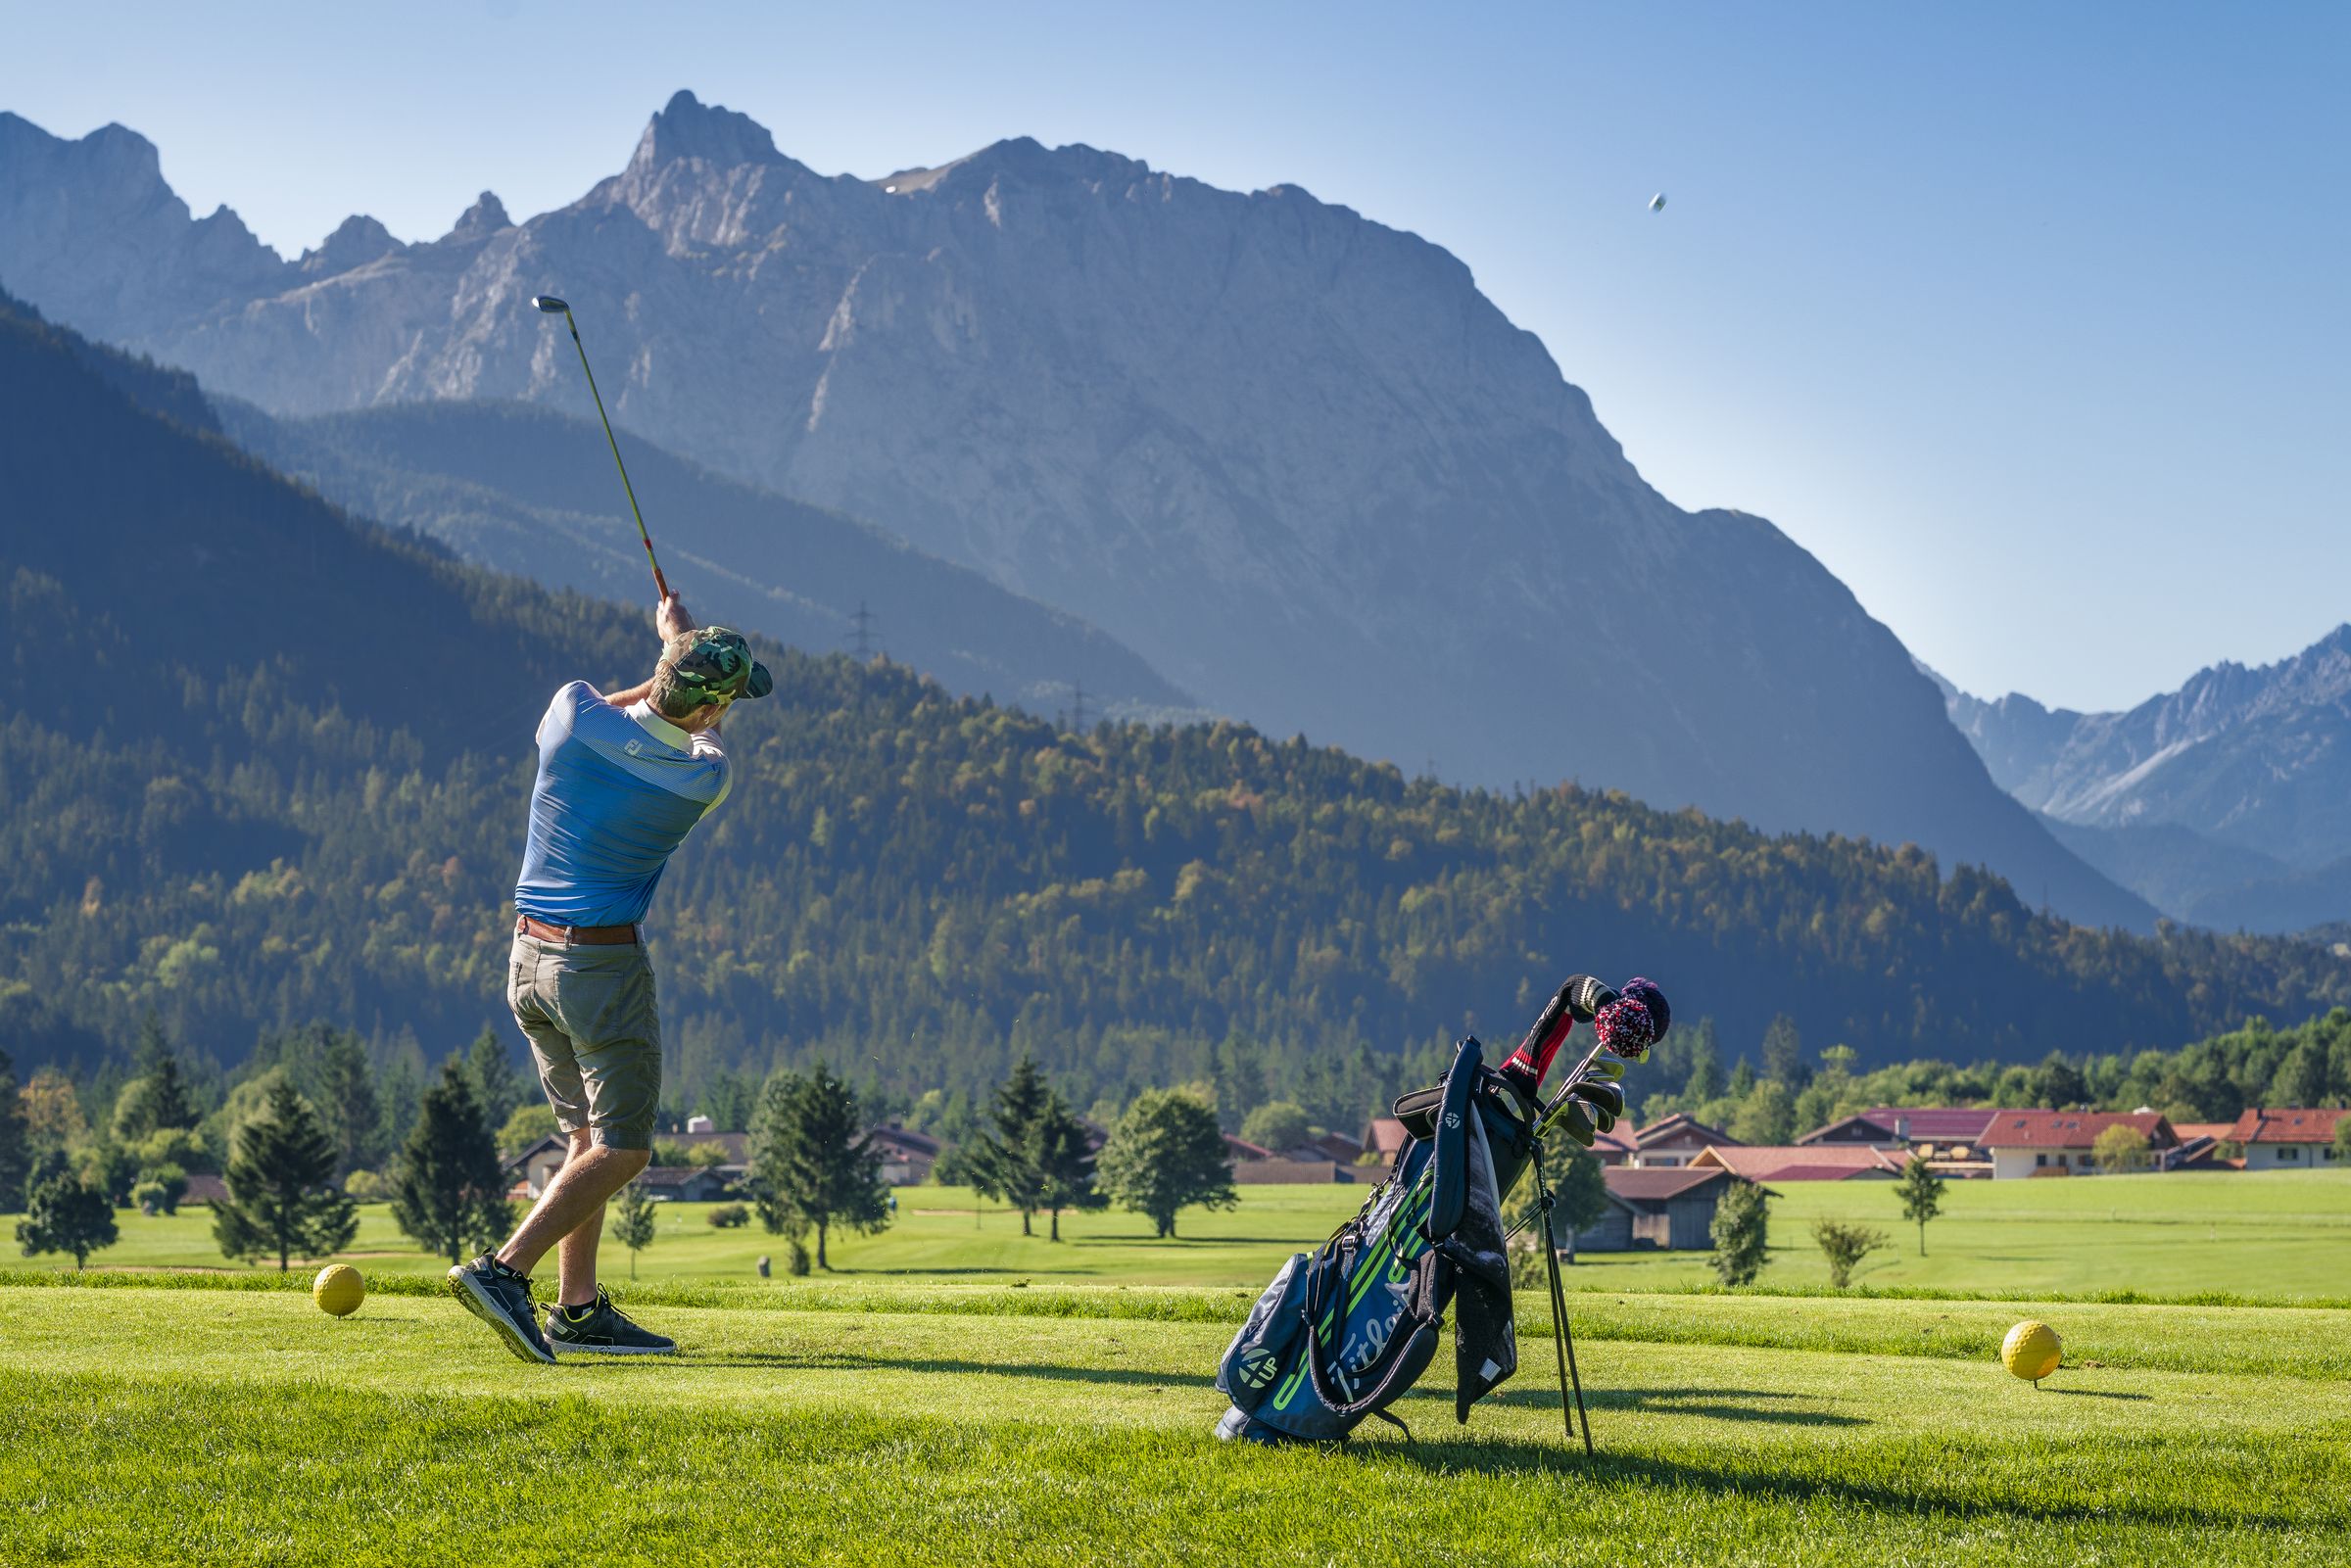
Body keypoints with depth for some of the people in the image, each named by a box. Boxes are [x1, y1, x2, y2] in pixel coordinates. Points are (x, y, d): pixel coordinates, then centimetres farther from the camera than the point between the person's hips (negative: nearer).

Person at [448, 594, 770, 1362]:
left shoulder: (574, 712, -9)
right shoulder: (701, 778, -15)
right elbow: (700, 736, 11)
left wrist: (673, 665, 21)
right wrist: (682, 629, 25)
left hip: (529, 955, 7)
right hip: (604, 966, -7)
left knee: (590, 1138, 15)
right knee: (621, 1149, -1)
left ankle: (578, 1309, 14)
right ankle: (504, 1270, -17)